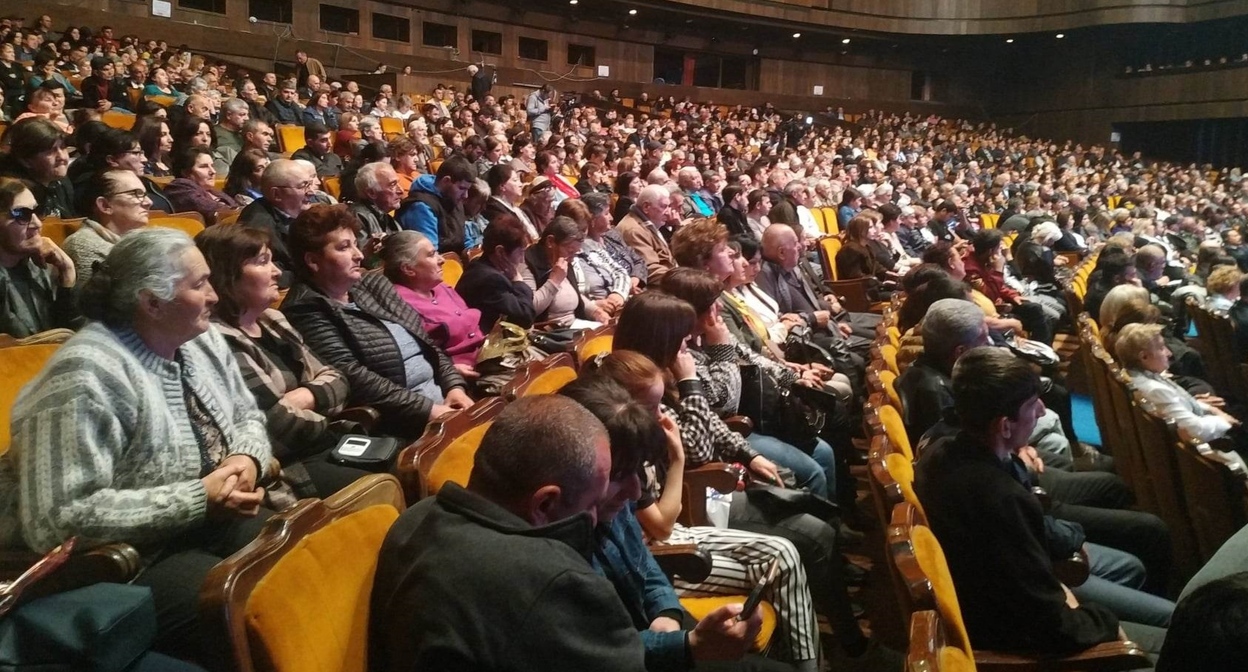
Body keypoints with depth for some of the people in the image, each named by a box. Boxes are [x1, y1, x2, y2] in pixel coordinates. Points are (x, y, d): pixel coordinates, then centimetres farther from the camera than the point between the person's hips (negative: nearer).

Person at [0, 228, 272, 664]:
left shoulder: (203, 341, 3)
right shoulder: (86, 377, -23)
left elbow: (247, 417, 16)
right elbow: (60, 519, -27)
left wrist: (247, 459, -9)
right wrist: (197, 498, -26)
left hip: (218, 521, 8)